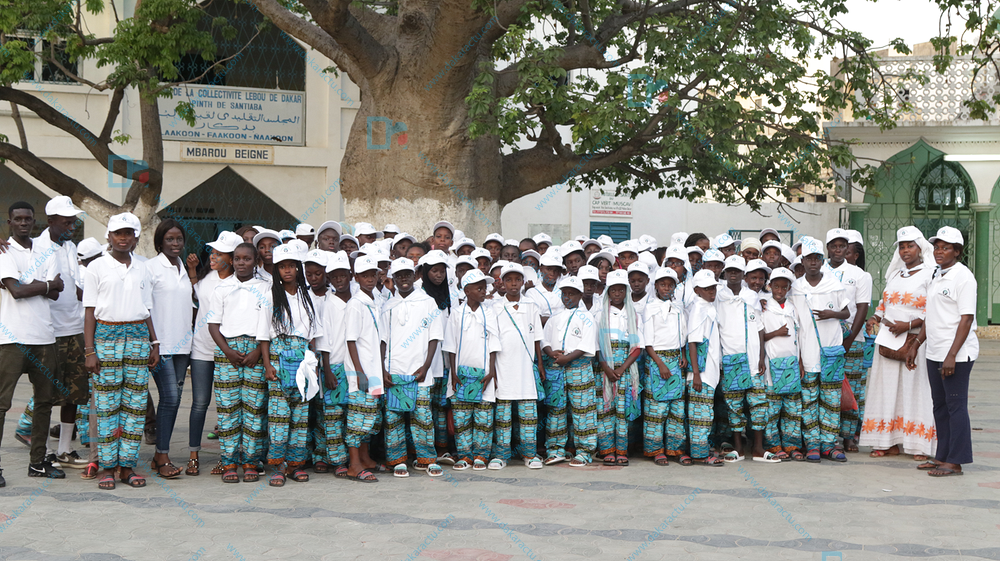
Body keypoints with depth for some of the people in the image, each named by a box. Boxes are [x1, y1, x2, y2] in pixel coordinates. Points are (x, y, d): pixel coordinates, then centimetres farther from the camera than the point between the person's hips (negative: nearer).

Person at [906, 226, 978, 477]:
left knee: (956, 406, -4)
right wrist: (915, 345, 19)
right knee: (940, 405, 12)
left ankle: (955, 462, 0)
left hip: (957, 355, -9)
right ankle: (942, 456, 20)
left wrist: (952, 355, -21)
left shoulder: (963, 277, -12)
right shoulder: (936, 275, 15)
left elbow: (966, 319, -17)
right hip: (935, 353, 9)